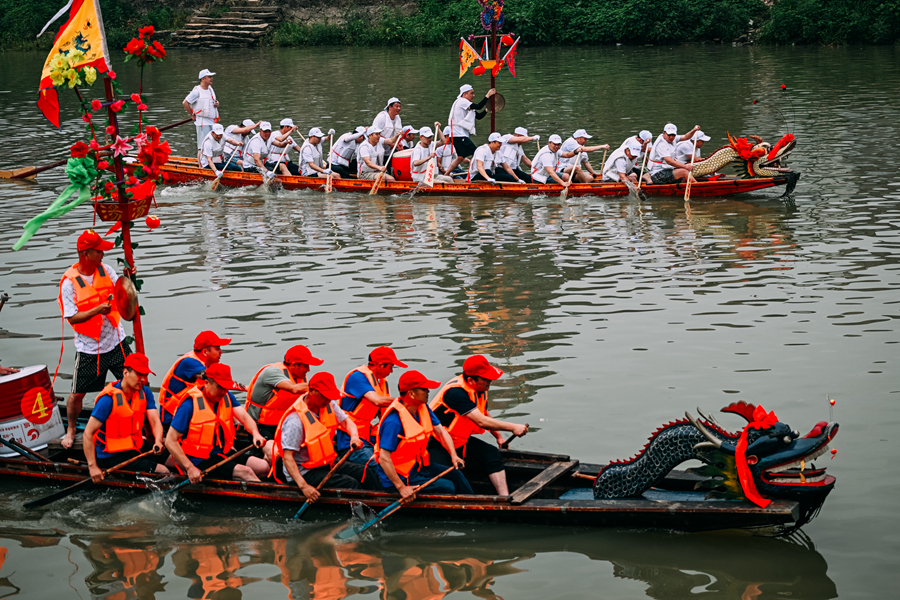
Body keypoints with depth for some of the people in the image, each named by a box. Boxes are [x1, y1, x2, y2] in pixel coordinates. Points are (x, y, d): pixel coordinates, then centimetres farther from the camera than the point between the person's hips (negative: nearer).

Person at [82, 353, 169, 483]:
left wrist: (158, 442, -31)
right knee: (162, 472, -20)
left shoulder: (145, 393, 1)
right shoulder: (109, 399, -22)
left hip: (136, 446, 8)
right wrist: (93, 467, -28)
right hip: (112, 456, -8)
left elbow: (155, 421, -8)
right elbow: (88, 434, -23)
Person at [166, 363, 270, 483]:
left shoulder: (226, 397, 7)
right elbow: (170, 441, -17)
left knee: (264, 467, -14)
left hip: (224, 453, 7)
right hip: (201, 462, -7)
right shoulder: (190, 405, -15)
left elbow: (244, 416, -5)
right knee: (245, 472, -26)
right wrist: (190, 468, -25)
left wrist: (255, 434, -29)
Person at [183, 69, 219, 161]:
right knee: (202, 147, -9)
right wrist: (193, 115, -5)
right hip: (202, 122, -8)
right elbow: (185, 103, -10)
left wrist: (216, 103, 6)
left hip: (212, 122, 8)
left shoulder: (210, 89, 14)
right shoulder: (197, 91, -11)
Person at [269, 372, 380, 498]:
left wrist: (354, 436, -19)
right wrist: (303, 486, -38)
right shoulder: (295, 420, -26)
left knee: (366, 473, -5)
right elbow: (287, 457, -28)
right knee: (350, 484, -23)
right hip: (304, 472, -8)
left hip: (327, 463, 8)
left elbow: (346, 421, 7)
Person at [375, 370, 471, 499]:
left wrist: (453, 455, -8)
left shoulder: (423, 408, 0)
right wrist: (401, 488, -31)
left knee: (455, 474, 5)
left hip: (418, 465, 9)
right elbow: (384, 458, -31)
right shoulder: (394, 421, -29)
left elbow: (440, 431, 8)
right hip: (400, 476, -9)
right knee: (447, 488, -14)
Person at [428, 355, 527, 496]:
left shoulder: (480, 389, 0)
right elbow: (481, 421, -33)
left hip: (460, 441, 8)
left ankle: (505, 499, -14)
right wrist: (513, 427, -28)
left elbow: (485, 415, 23)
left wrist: (498, 436, 16)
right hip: (436, 444, -8)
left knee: (491, 454, -10)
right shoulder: (456, 392, -29)